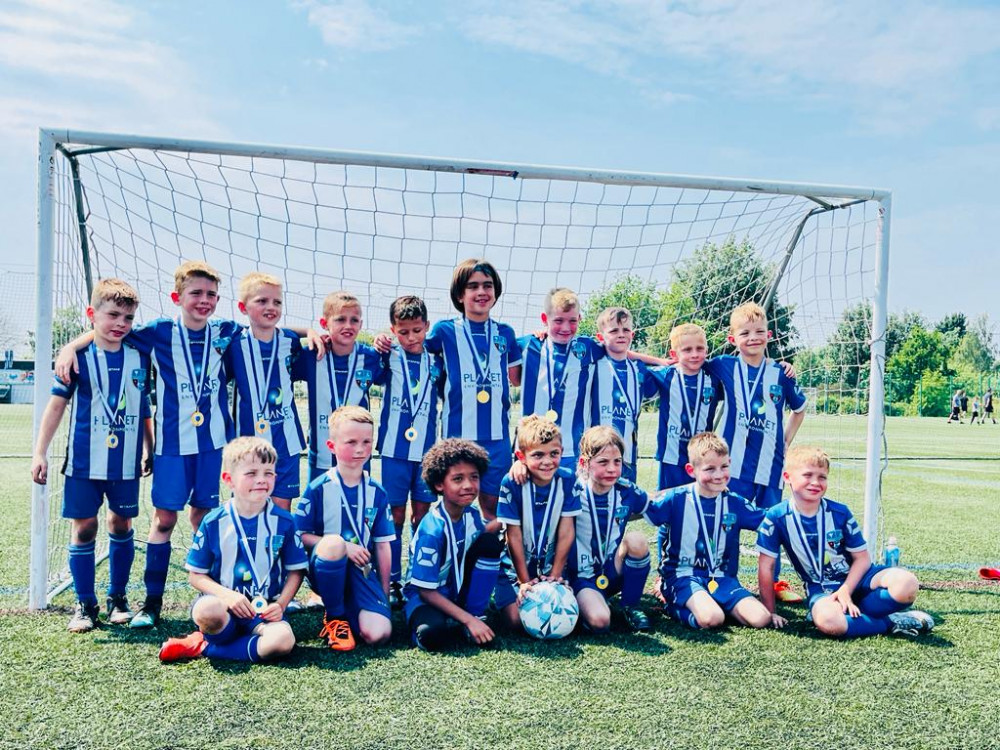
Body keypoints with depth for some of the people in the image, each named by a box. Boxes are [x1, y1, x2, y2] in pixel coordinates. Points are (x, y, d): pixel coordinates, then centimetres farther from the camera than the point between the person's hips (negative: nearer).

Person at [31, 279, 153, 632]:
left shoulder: (140, 358, 2)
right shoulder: (79, 358, -4)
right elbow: (57, 404, 0)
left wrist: (149, 451, 13)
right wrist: (40, 453, -3)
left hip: (126, 462, 2)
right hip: (85, 461, -2)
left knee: (121, 524, 10)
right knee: (83, 527, 4)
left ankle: (118, 597, 24)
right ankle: (85, 605, 16)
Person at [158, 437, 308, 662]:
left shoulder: (283, 521, 1)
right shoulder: (214, 523, -2)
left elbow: (296, 570, 6)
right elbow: (196, 575, 1)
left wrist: (280, 605, -10)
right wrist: (227, 595, -17)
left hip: (264, 611, 2)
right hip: (224, 603, -2)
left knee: (283, 640, -31)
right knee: (206, 610, -37)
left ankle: (204, 647, -11)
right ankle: (252, 645, -8)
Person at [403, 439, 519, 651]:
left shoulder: (472, 516, -6)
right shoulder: (432, 530, -25)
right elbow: (426, 590, -22)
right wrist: (468, 620, -24)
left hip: (461, 591, 6)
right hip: (427, 595, -6)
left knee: (491, 542, -16)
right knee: (431, 634, -39)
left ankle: (476, 613, -8)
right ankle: (466, 623, -5)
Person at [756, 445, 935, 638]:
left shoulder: (840, 512, -8)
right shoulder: (776, 518, -14)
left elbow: (862, 558, -2)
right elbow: (765, 567, -9)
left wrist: (845, 590, -18)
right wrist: (770, 612, -7)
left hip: (854, 578, 2)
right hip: (821, 588, -1)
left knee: (906, 584, -27)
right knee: (828, 621, -37)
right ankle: (890, 622, -13)